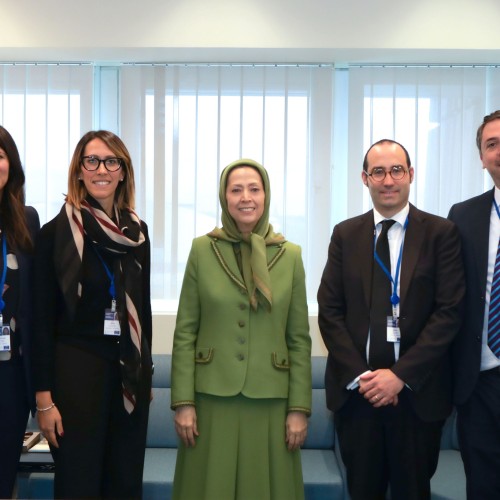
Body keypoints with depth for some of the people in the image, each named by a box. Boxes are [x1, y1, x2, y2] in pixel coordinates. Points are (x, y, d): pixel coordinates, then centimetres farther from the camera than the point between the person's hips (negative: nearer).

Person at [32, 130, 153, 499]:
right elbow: (43, 320, -8)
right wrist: (44, 397, -11)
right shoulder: (56, 232, -8)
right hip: (76, 368, -4)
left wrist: (146, 373, 14)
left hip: (130, 370, 5)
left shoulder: (137, 231, 6)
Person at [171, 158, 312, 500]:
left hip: (269, 401, 1)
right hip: (212, 398, 0)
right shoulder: (202, 249, 0)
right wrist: (183, 402, -6)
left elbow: (299, 339, 2)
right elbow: (185, 332, 0)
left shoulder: (290, 255, 1)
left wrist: (299, 407, -2)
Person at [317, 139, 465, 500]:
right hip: (355, 389, 2)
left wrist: (400, 375, -13)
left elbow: (450, 311, -7)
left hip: (418, 391, -2)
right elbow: (329, 311, 3)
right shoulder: (345, 234, 6)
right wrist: (359, 375, -8)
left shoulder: (441, 233, -1)